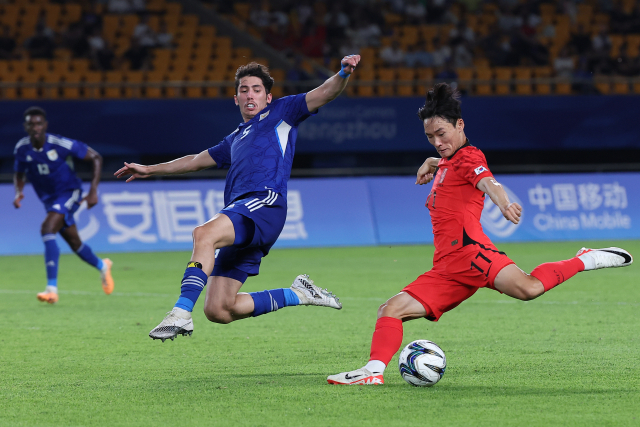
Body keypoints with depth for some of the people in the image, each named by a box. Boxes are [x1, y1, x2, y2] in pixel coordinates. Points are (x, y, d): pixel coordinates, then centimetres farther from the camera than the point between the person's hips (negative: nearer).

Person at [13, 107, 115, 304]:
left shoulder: (61, 144, -22)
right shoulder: (22, 148, -10)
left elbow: (96, 157, -11)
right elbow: (19, 175, 10)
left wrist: (93, 190, -16)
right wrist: (18, 192, -13)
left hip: (69, 193, -6)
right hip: (49, 199, 6)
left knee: (47, 229, -29)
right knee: (75, 245, 15)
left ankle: (52, 288, -32)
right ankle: (102, 266, 48)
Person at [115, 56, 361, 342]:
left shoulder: (280, 112, 17)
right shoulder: (236, 139, 35)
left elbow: (324, 93, 5)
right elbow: (196, 161, 46)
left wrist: (343, 74, -16)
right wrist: (150, 170, 49)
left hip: (266, 202, -8)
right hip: (238, 219, 8)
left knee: (204, 233, -36)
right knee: (218, 310, -4)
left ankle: (182, 313, -45)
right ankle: (298, 294, 11)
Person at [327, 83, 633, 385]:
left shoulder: (468, 157, 4)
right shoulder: (447, 162, 30)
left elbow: (488, 183, -21)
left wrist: (503, 203, -43)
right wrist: (431, 163, 36)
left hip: (470, 252, -9)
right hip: (445, 269, 9)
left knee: (527, 288, -34)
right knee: (391, 310, 0)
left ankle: (586, 260, -18)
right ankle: (374, 371, -8)